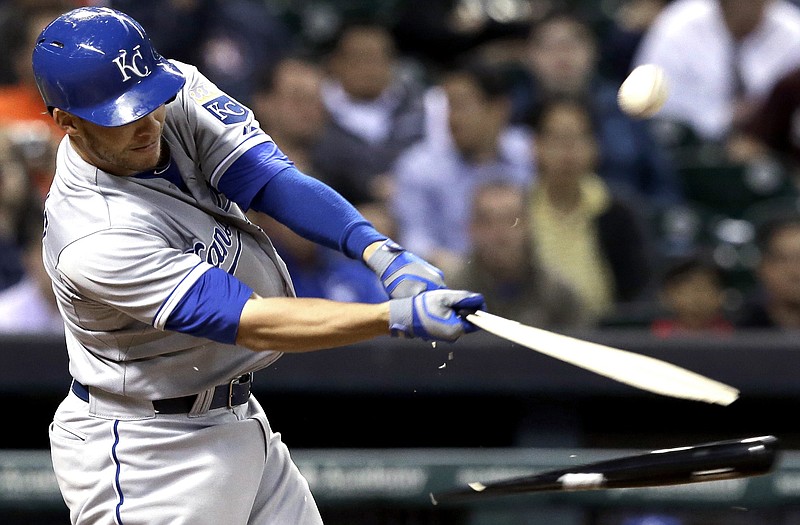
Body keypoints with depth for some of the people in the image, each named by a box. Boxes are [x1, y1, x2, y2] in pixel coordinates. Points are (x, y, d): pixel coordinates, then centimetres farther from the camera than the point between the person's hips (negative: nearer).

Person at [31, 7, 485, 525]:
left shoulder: (176, 90, -10)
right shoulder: (92, 242, -30)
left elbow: (271, 179, -17)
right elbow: (250, 324, -31)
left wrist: (386, 256, -33)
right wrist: (402, 318, -39)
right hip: (144, 458, -8)